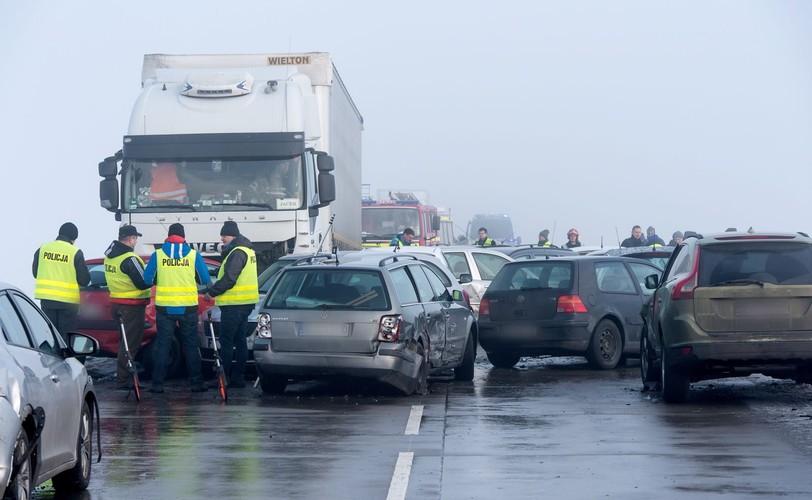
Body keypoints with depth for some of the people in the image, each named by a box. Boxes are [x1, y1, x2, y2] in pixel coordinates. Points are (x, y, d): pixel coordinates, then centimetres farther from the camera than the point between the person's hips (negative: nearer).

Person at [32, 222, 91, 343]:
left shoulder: (42, 249, 2)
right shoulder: (76, 253, -9)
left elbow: (35, 272, 12)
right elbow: (84, 280, -6)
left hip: (46, 298, 3)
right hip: (68, 300, -3)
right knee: (66, 336, 3)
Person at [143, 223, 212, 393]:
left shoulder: (157, 255, -2)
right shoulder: (193, 255, -2)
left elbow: (147, 280, 2)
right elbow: (205, 280, 3)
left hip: (165, 307, 0)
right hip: (188, 308, 0)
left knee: (162, 346, 6)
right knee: (191, 346, 8)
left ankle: (157, 384, 3)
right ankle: (196, 383, 9)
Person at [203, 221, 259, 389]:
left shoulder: (237, 253, -17)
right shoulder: (247, 250, 16)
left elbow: (229, 279, -21)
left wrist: (212, 292, -13)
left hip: (234, 305, -10)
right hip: (245, 304, 10)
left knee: (226, 341, -7)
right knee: (239, 340, 12)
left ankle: (223, 377, -6)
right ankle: (238, 377, 16)